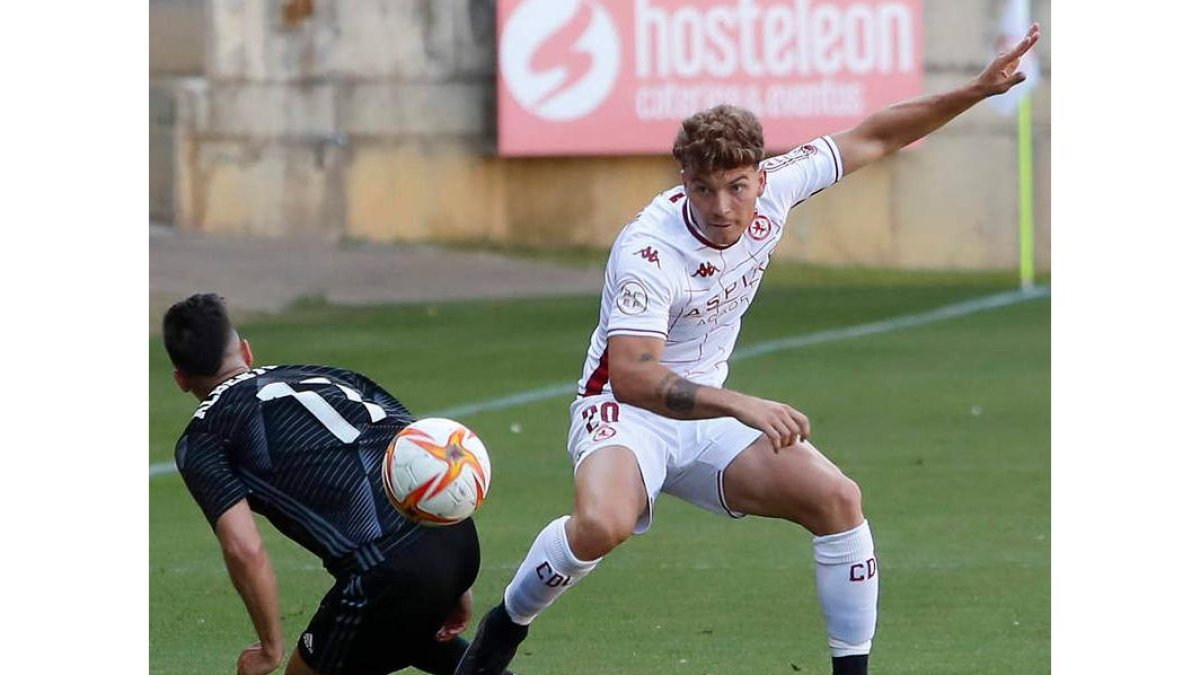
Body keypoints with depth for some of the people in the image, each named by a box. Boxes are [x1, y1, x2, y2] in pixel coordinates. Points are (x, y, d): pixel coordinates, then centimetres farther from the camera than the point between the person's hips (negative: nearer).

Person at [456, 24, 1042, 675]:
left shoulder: (772, 189, -10)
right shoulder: (648, 250, -28)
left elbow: (873, 137, 4)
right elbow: (631, 377, -37)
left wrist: (976, 90, -1)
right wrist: (742, 406, -46)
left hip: (708, 415, 6)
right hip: (627, 411, -6)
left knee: (838, 498, -8)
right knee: (602, 523, -35)